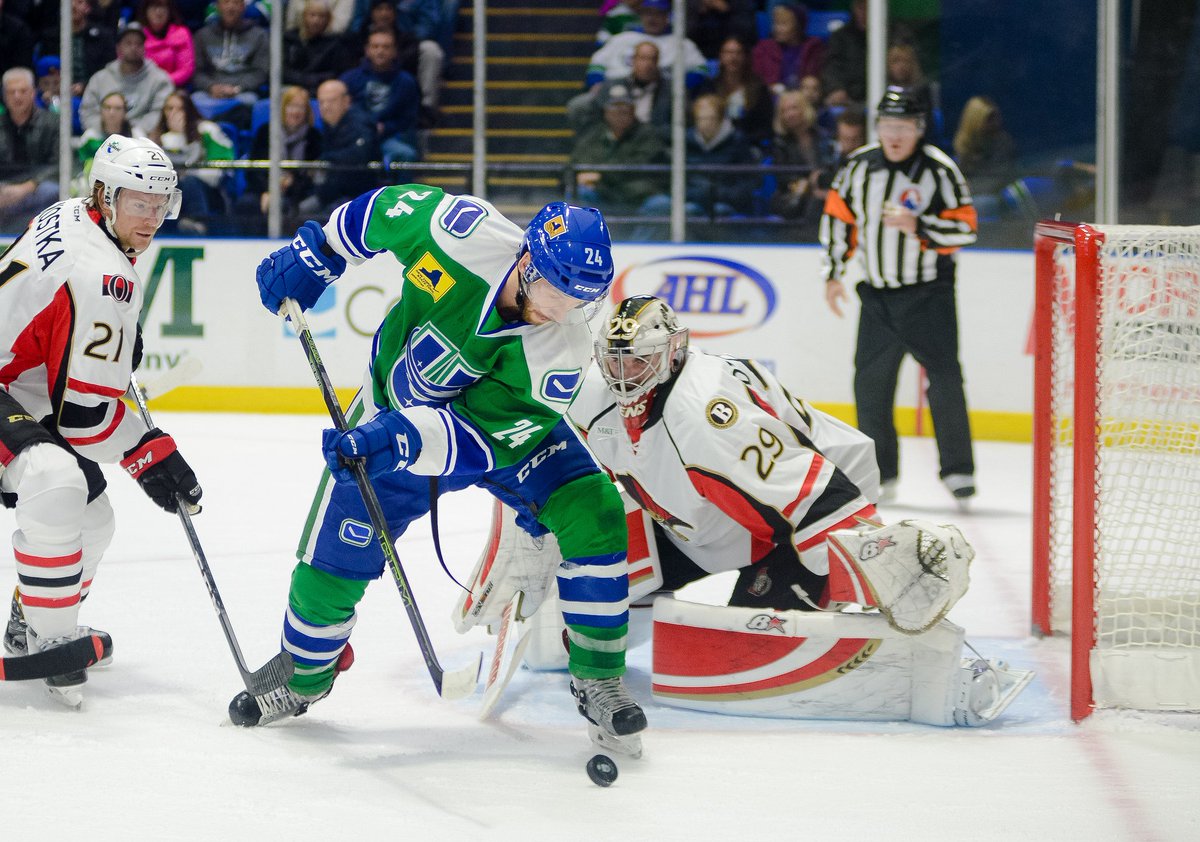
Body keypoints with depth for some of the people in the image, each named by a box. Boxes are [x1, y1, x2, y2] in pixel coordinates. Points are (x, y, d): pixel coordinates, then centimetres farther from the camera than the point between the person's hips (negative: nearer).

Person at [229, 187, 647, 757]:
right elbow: (387, 208, -12)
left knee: (593, 514, -20)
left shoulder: (562, 350, -33)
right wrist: (315, 255, -8)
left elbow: (482, 437, -35)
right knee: (337, 550, -2)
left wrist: (404, 440, -49)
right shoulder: (462, 234, -34)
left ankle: (598, 680, -6)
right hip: (397, 406, 1)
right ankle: (303, 677, 28)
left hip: (505, 424, 0)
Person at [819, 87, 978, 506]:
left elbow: (964, 228, -11)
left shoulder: (939, 169, -9)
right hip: (877, 294, 4)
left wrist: (916, 226, -24)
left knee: (943, 378, -11)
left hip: (928, 294, -4)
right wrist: (834, 274, 11)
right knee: (870, 383, 3)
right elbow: (837, 217, 14)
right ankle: (879, 473, 13)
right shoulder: (859, 165, 4)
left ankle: (958, 469, -5)